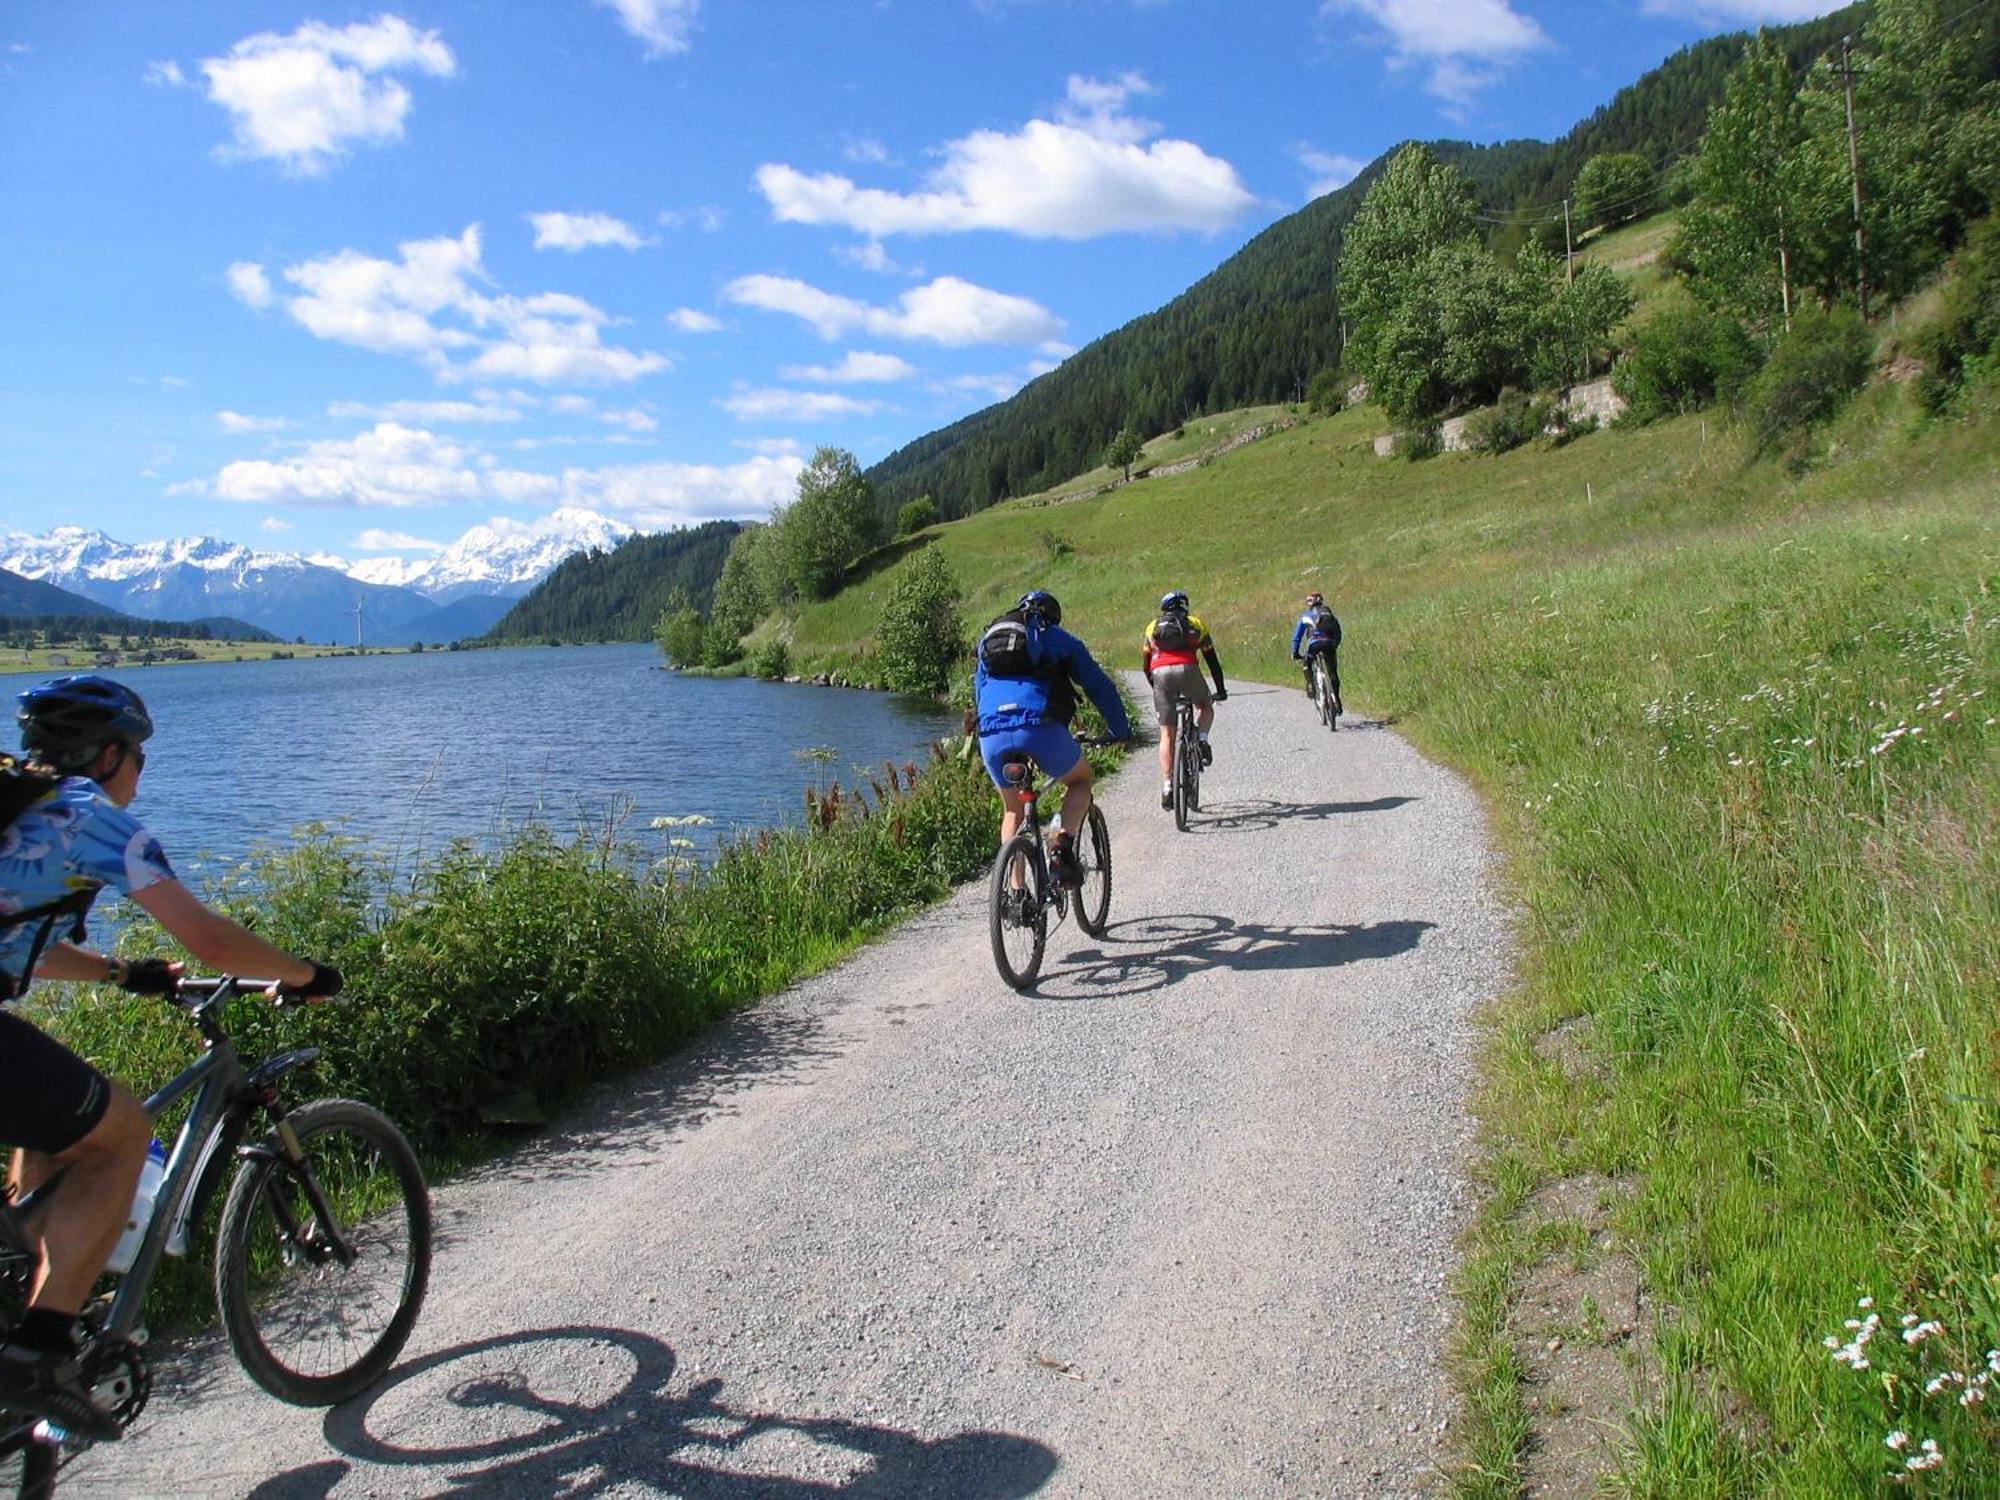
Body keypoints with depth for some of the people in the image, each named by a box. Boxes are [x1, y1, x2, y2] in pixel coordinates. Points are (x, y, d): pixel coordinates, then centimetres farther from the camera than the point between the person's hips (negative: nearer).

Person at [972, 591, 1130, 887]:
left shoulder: (987, 639, 30)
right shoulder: (1058, 638, 20)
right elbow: (1100, 687, 20)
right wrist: (1120, 730, 31)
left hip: (991, 737, 3)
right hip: (1040, 728, -3)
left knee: (1013, 810, 25)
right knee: (1081, 779, 24)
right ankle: (1062, 843, -1)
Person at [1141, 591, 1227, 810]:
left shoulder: (1153, 627, 29)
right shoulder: (1195, 624, 25)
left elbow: (1145, 666, 27)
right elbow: (1212, 661, 26)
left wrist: (1156, 687, 40)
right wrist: (1221, 690, 35)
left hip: (1160, 673, 1)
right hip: (1187, 669, -1)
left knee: (1166, 735, 8)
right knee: (1205, 706, 30)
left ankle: (1167, 787, 0)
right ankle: (1202, 740, 2)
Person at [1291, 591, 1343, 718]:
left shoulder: (1306, 616, 24)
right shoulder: (1329, 614, 29)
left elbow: (1297, 636, 26)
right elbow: (1338, 633, 32)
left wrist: (1295, 653, 33)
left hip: (1315, 642, -2)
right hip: (1329, 643, 2)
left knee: (1307, 664, 25)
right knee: (1332, 672, 12)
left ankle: (1310, 686, 6)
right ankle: (1336, 700, 6)